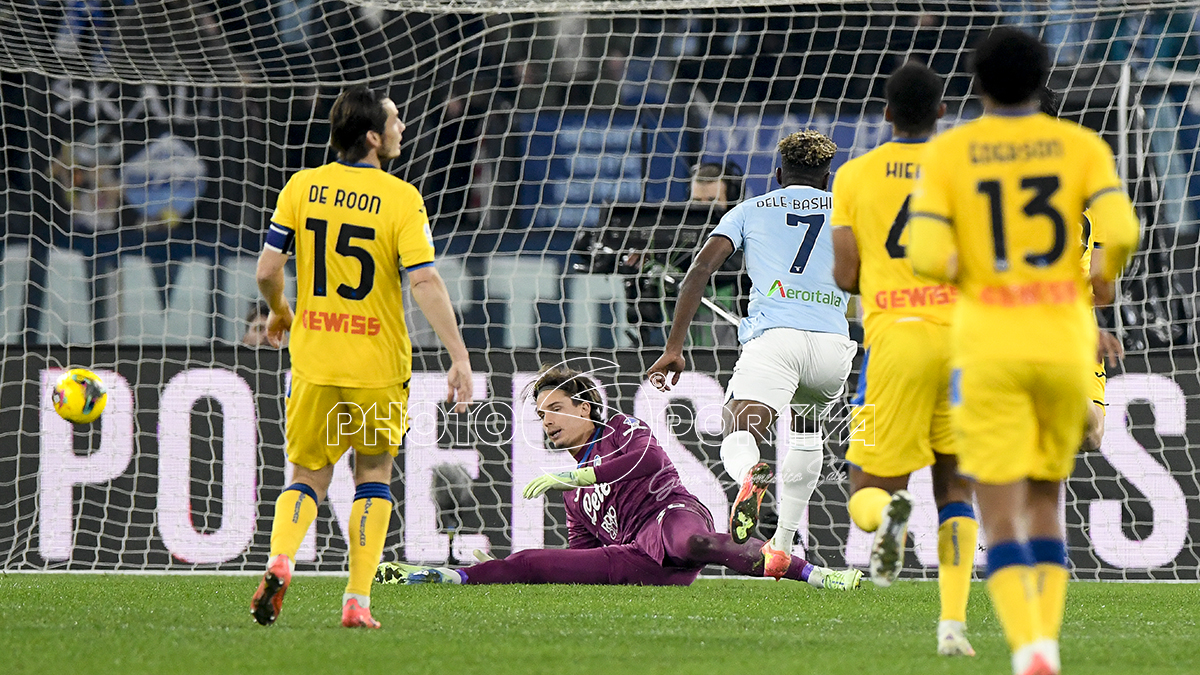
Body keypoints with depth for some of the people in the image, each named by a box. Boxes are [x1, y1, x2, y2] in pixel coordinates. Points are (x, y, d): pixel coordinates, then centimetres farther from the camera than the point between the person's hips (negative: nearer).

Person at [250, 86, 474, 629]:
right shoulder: (401, 199, -10)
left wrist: (279, 312, 22)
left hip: (313, 361, 2)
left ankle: (279, 562, -16)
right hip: (377, 362, -2)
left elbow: (267, 271, 0)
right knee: (373, 474, 15)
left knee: (308, 476, 13)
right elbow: (425, 283, -16)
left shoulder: (301, 188, -1)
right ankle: (357, 602, 7)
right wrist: (459, 356, -13)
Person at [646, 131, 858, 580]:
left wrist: (674, 348, 6)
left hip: (773, 337, -3)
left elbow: (701, 268, 8)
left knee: (738, 442, -11)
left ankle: (751, 475, -52)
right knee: (807, 423, 33)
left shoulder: (750, 210, 20)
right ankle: (782, 545, 28)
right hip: (832, 341, 3)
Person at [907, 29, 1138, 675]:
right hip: (1065, 345, 2)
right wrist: (1103, 276, 10)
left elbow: (929, 258, -12)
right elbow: (1122, 232, -14)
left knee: (1001, 521, -2)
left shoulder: (946, 153, -1)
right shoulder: (1082, 146, 2)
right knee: (1045, 503, 20)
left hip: (989, 350, -2)